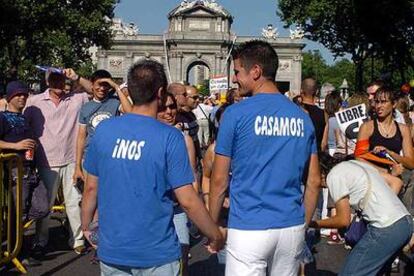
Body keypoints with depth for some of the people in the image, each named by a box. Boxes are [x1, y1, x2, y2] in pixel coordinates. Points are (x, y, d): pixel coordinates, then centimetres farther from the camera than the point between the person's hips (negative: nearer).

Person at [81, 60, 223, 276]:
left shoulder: (103, 130, -4)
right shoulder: (170, 137, -15)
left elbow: (91, 187, 3)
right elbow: (188, 201, -15)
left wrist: (86, 226, 18)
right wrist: (216, 237, -2)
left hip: (111, 250, 4)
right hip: (157, 253, -3)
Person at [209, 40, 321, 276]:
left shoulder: (236, 114, -8)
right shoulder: (302, 117, 5)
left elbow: (219, 180, -5)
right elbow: (314, 181, 7)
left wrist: (212, 226, 7)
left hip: (249, 228, -5)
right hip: (293, 227, 5)